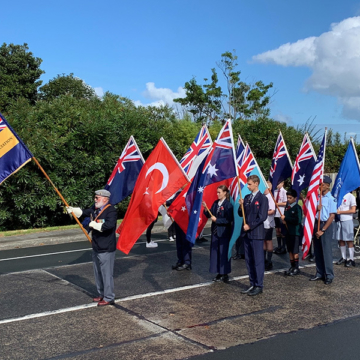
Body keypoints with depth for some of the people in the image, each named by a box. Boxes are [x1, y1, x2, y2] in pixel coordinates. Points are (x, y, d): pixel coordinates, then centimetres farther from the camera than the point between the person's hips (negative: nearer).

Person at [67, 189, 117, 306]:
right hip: (96, 247, 10)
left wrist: (95, 225, -24)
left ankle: (109, 298, 7)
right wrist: (73, 210, 15)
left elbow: (109, 225, -34)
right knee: (98, 273, 20)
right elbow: (83, 212, 26)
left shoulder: (111, 210, -19)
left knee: (107, 274, -3)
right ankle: (102, 294, 33)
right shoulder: (95, 208, 8)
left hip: (106, 249, -10)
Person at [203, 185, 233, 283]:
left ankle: (225, 274, 10)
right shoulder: (215, 203, 9)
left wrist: (217, 220, -16)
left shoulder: (228, 204, -12)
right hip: (215, 231, 7)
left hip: (224, 232, -7)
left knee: (224, 252, 0)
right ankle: (219, 273, 19)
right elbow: (210, 215, 10)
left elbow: (229, 220, -16)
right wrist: (206, 209, -6)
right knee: (215, 252, 9)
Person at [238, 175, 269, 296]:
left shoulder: (262, 198, -8)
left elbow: (262, 216, -14)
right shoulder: (247, 197, 12)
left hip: (256, 233, -7)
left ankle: (259, 286, 7)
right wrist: (241, 205, -6)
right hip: (246, 233, 7)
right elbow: (241, 214, 12)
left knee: (258, 260, -1)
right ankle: (252, 284, 20)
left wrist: (250, 226, -15)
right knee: (249, 260, 11)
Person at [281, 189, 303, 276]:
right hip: (288, 231, 7)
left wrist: (286, 218, -18)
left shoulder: (297, 208, -11)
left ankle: (296, 268, 8)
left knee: (295, 251, -2)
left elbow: (298, 220, -21)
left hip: (295, 232, -7)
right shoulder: (287, 207, 12)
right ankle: (292, 267, 21)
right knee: (290, 250, 12)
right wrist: (283, 220, -2)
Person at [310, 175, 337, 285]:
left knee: (326, 251, -4)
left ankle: (329, 276, 5)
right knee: (317, 251, 10)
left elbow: (332, 216, -12)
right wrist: (316, 208, -12)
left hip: (326, 225, -6)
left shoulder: (331, 199, -9)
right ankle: (320, 273, 20)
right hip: (316, 224, 6)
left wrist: (323, 230, -13)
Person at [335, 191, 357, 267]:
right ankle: (343, 258, 19)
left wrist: (340, 212, -13)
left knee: (349, 240, -1)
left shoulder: (350, 196, -7)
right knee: (340, 240, 9)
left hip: (347, 220, -6)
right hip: (338, 220, 6)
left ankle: (351, 259, 4)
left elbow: (353, 210, -12)